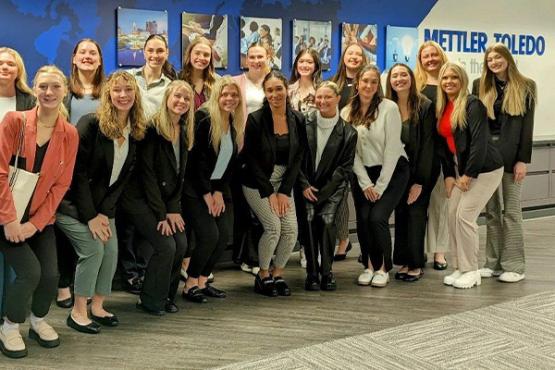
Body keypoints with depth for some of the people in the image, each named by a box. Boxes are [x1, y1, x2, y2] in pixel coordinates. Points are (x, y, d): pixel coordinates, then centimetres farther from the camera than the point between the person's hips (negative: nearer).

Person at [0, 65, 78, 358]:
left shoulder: (69, 135, -2)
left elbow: (61, 185, -3)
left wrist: (35, 223, -11)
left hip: (40, 217, 3)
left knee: (51, 274, -8)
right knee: (30, 271, -17)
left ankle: (38, 322, 24)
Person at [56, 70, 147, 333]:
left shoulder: (136, 131, 0)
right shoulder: (91, 124, -18)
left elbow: (124, 176, 1)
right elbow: (78, 171, -18)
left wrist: (104, 212, -8)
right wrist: (90, 216, -18)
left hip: (103, 203, 6)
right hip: (73, 201, -6)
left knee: (112, 250, -3)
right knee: (93, 248, -15)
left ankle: (97, 307, 14)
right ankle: (78, 312, -1)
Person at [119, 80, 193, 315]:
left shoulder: (185, 133, 6)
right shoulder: (151, 129, -15)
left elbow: (180, 175, 7)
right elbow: (147, 173, -16)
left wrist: (174, 209, -4)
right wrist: (162, 214, -16)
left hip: (168, 201, 7)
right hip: (140, 199, -6)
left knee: (181, 244, -6)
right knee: (165, 246, -15)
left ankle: (166, 296, 15)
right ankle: (149, 300, 4)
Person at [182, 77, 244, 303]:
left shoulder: (236, 124, 7)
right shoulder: (204, 119, -13)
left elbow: (231, 163, 6)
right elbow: (197, 159, -15)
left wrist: (219, 192, -3)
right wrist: (206, 193, -14)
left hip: (219, 189, 7)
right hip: (195, 188, -7)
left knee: (225, 236, -3)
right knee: (209, 235, -15)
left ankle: (202, 282, 12)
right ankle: (190, 285, 0)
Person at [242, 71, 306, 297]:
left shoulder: (298, 120, -1)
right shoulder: (256, 119, -12)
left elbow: (298, 159, 0)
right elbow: (251, 159, -11)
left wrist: (284, 192, -8)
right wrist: (269, 193, -13)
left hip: (284, 183, 4)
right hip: (257, 183, -4)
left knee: (291, 229, -10)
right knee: (273, 227, -18)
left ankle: (278, 274, 12)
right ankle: (262, 276, 4)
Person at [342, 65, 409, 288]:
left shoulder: (389, 108, -10)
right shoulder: (347, 113, 2)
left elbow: (392, 149, -12)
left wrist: (380, 186, -13)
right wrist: (365, 184, -6)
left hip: (392, 171, -3)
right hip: (363, 173, 3)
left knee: (377, 217, -16)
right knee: (363, 218, -9)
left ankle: (383, 268, 3)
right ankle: (369, 265, 11)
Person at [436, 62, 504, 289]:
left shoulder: (472, 104, -13)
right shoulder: (442, 108, 10)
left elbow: (479, 141, -19)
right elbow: (443, 144, 11)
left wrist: (469, 174, -18)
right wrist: (448, 175, 3)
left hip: (484, 169, -7)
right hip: (460, 170, 7)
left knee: (464, 216, -11)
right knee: (453, 215, 2)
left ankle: (471, 272, 2)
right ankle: (459, 268, 13)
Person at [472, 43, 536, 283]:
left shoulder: (525, 87, 1)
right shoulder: (480, 86, 7)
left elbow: (527, 125, -3)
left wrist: (523, 159, -10)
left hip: (511, 154, -3)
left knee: (511, 211, 1)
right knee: (491, 210, 8)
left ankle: (514, 266, 7)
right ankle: (493, 262, 15)